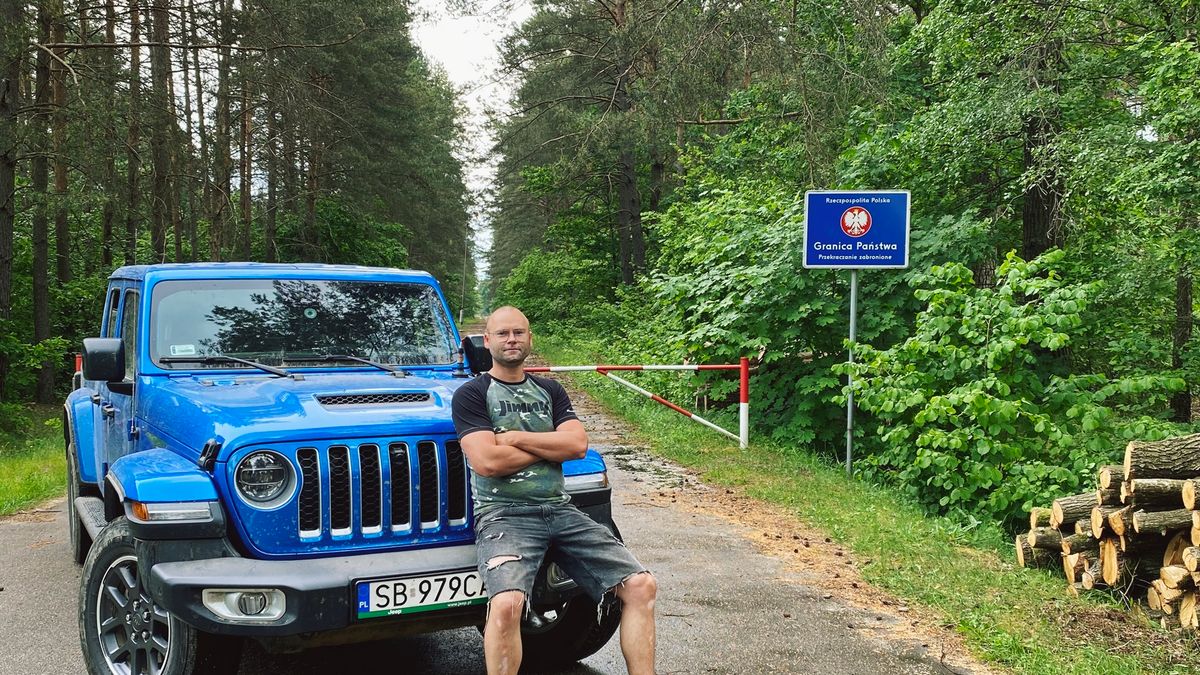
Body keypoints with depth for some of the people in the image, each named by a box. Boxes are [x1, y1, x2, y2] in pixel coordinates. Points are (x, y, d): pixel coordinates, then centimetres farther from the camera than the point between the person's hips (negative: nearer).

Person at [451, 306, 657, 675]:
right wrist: (551, 444, -2)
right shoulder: (471, 394, 3)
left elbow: (578, 445, 0)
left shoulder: (550, 391, 18)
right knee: (507, 604, -33)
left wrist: (514, 438, -6)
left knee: (640, 585, -8)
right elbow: (487, 461, -13)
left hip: (560, 509, 5)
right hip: (503, 514, -5)